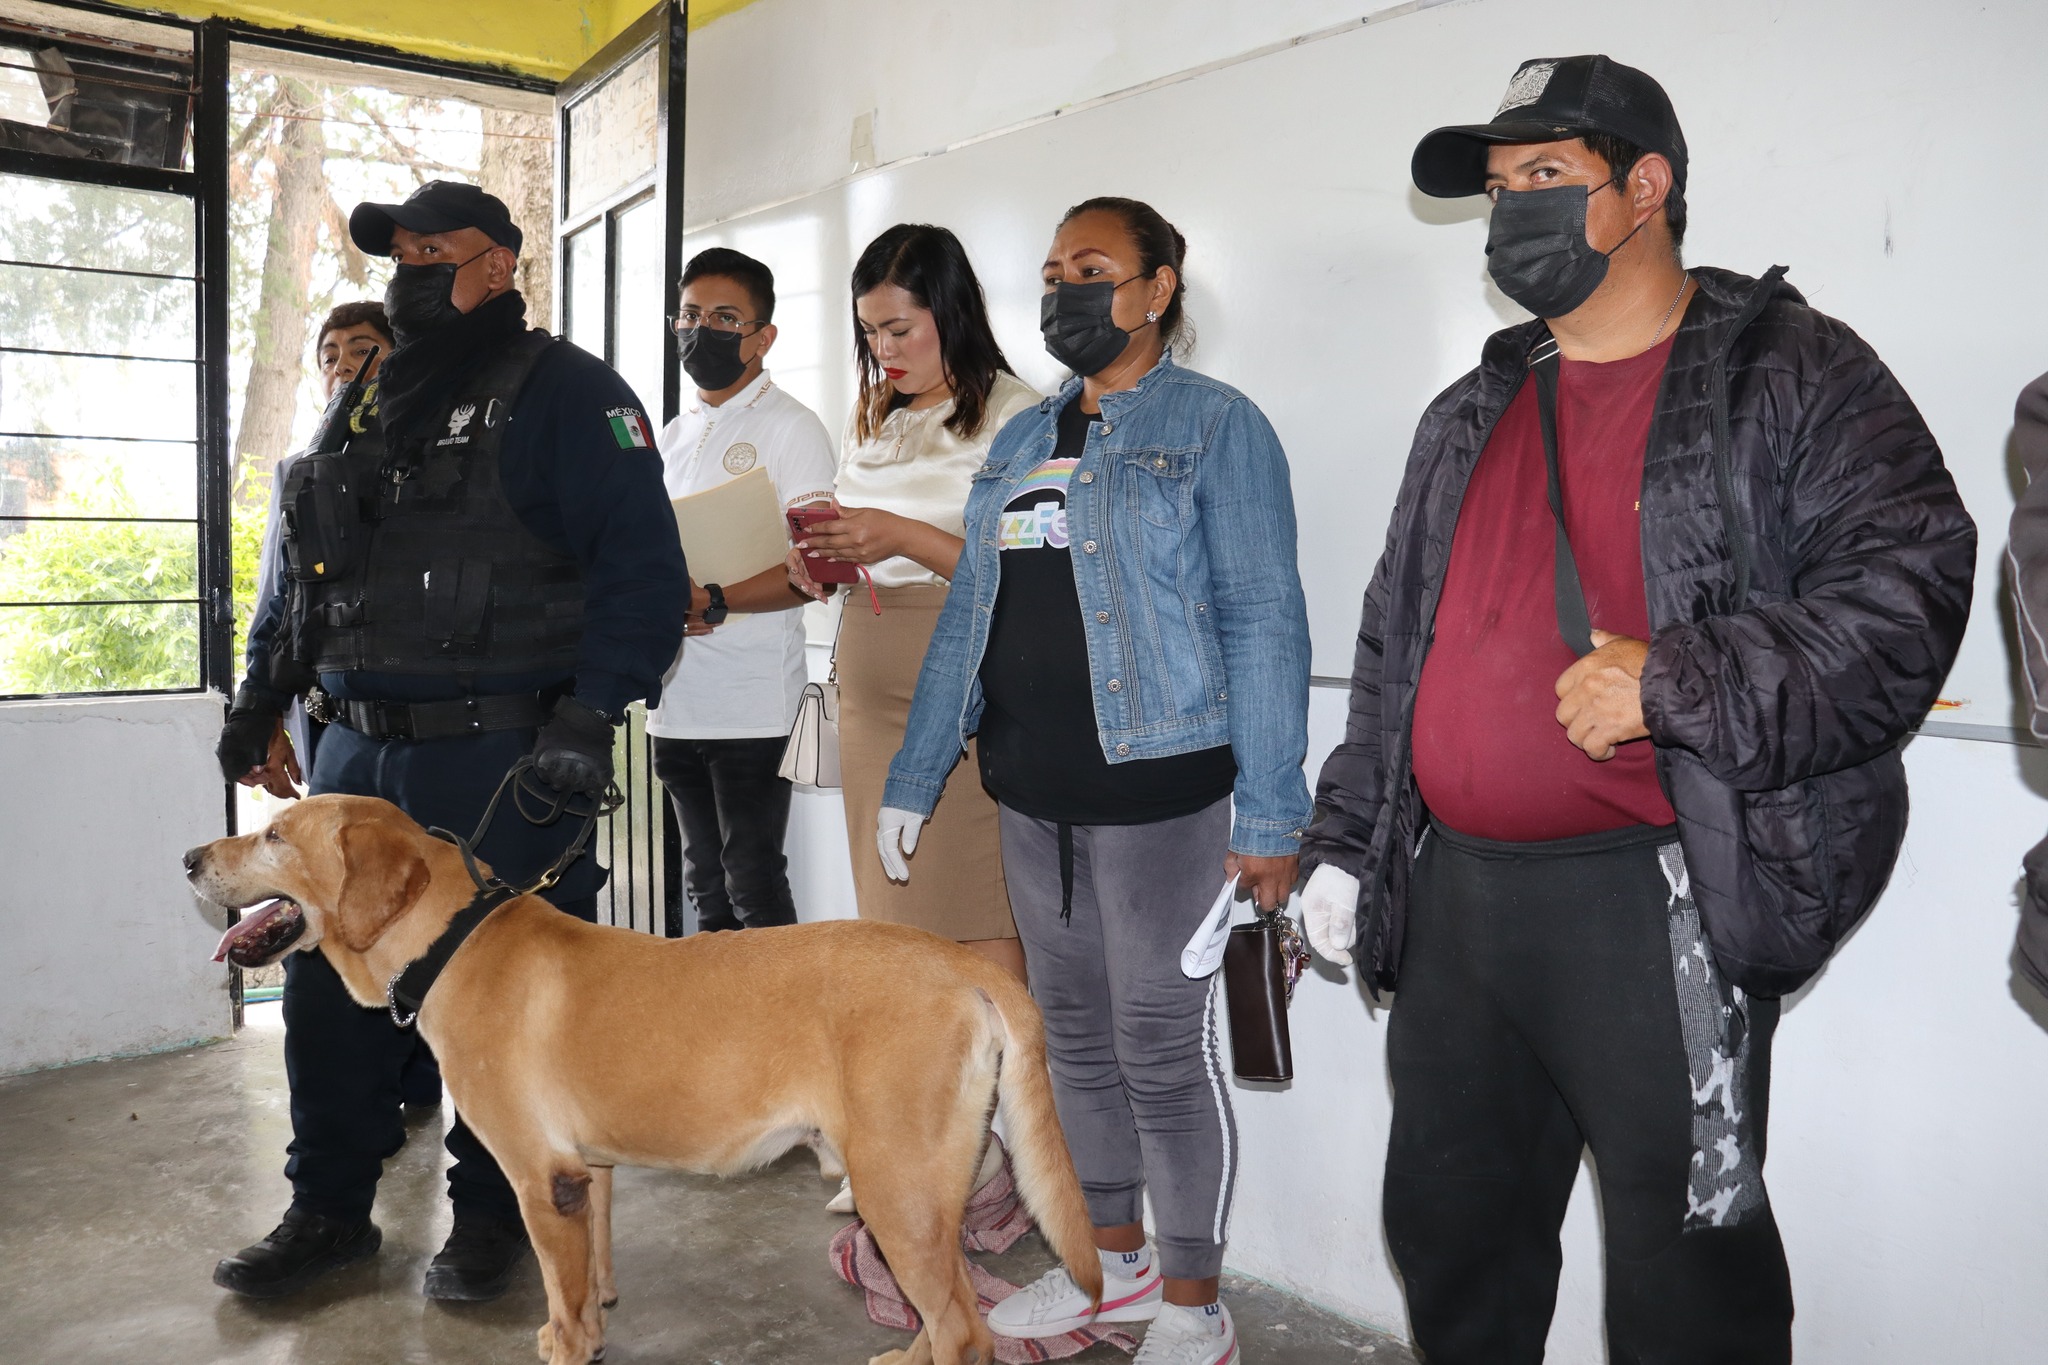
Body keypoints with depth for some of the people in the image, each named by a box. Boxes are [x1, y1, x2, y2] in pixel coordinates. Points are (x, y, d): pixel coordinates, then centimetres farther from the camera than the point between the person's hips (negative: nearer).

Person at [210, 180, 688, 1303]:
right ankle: (329, 1210, 30)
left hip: (502, 766, -7)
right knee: (327, 983, 12)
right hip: (356, 755, 7)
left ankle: (491, 1215, 24)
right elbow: (302, 568, 27)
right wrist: (262, 695, 20)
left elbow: (643, 570, -15)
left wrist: (585, 725, -21)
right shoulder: (371, 409, 18)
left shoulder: (562, 392, -6)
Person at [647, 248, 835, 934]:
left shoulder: (790, 427, -4)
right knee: (705, 889, 15)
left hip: (753, 704, -7)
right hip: (675, 700, 7)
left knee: (754, 891, -3)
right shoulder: (673, 434, 18)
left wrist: (713, 602, -23)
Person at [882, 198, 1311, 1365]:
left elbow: (1264, 620, -9)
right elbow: (968, 615, 15)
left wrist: (1269, 811, -15)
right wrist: (917, 780, 13)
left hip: (1160, 786, -6)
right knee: (1076, 1035, 15)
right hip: (1034, 794, 7)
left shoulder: (1216, 424, -4)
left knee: (1163, 1046, 2)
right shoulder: (1021, 440, 15)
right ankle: (1114, 1264, 34)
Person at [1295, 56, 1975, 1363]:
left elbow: (1908, 584, -12)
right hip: (1452, 899, 6)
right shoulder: (1472, 414, 16)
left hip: (1660, 910, -6)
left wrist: (1677, 687, -21)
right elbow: (1394, 643, 19)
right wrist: (1345, 838, 17)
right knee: (1448, 1230, 18)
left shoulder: (1791, 373, -1)